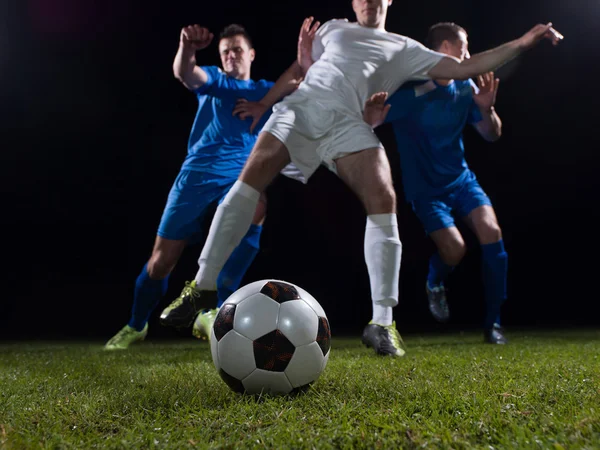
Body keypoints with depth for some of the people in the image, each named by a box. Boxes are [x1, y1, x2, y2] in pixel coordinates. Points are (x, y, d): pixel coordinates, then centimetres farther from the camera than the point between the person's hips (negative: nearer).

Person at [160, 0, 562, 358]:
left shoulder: (405, 48, 26)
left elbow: (464, 68, 21)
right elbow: (301, 67, 34)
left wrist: (522, 42, 17)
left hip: (349, 122, -1)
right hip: (302, 105, 2)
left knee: (383, 200, -24)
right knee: (251, 178, -19)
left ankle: (382, 323, -20)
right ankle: (204, 285, -12)